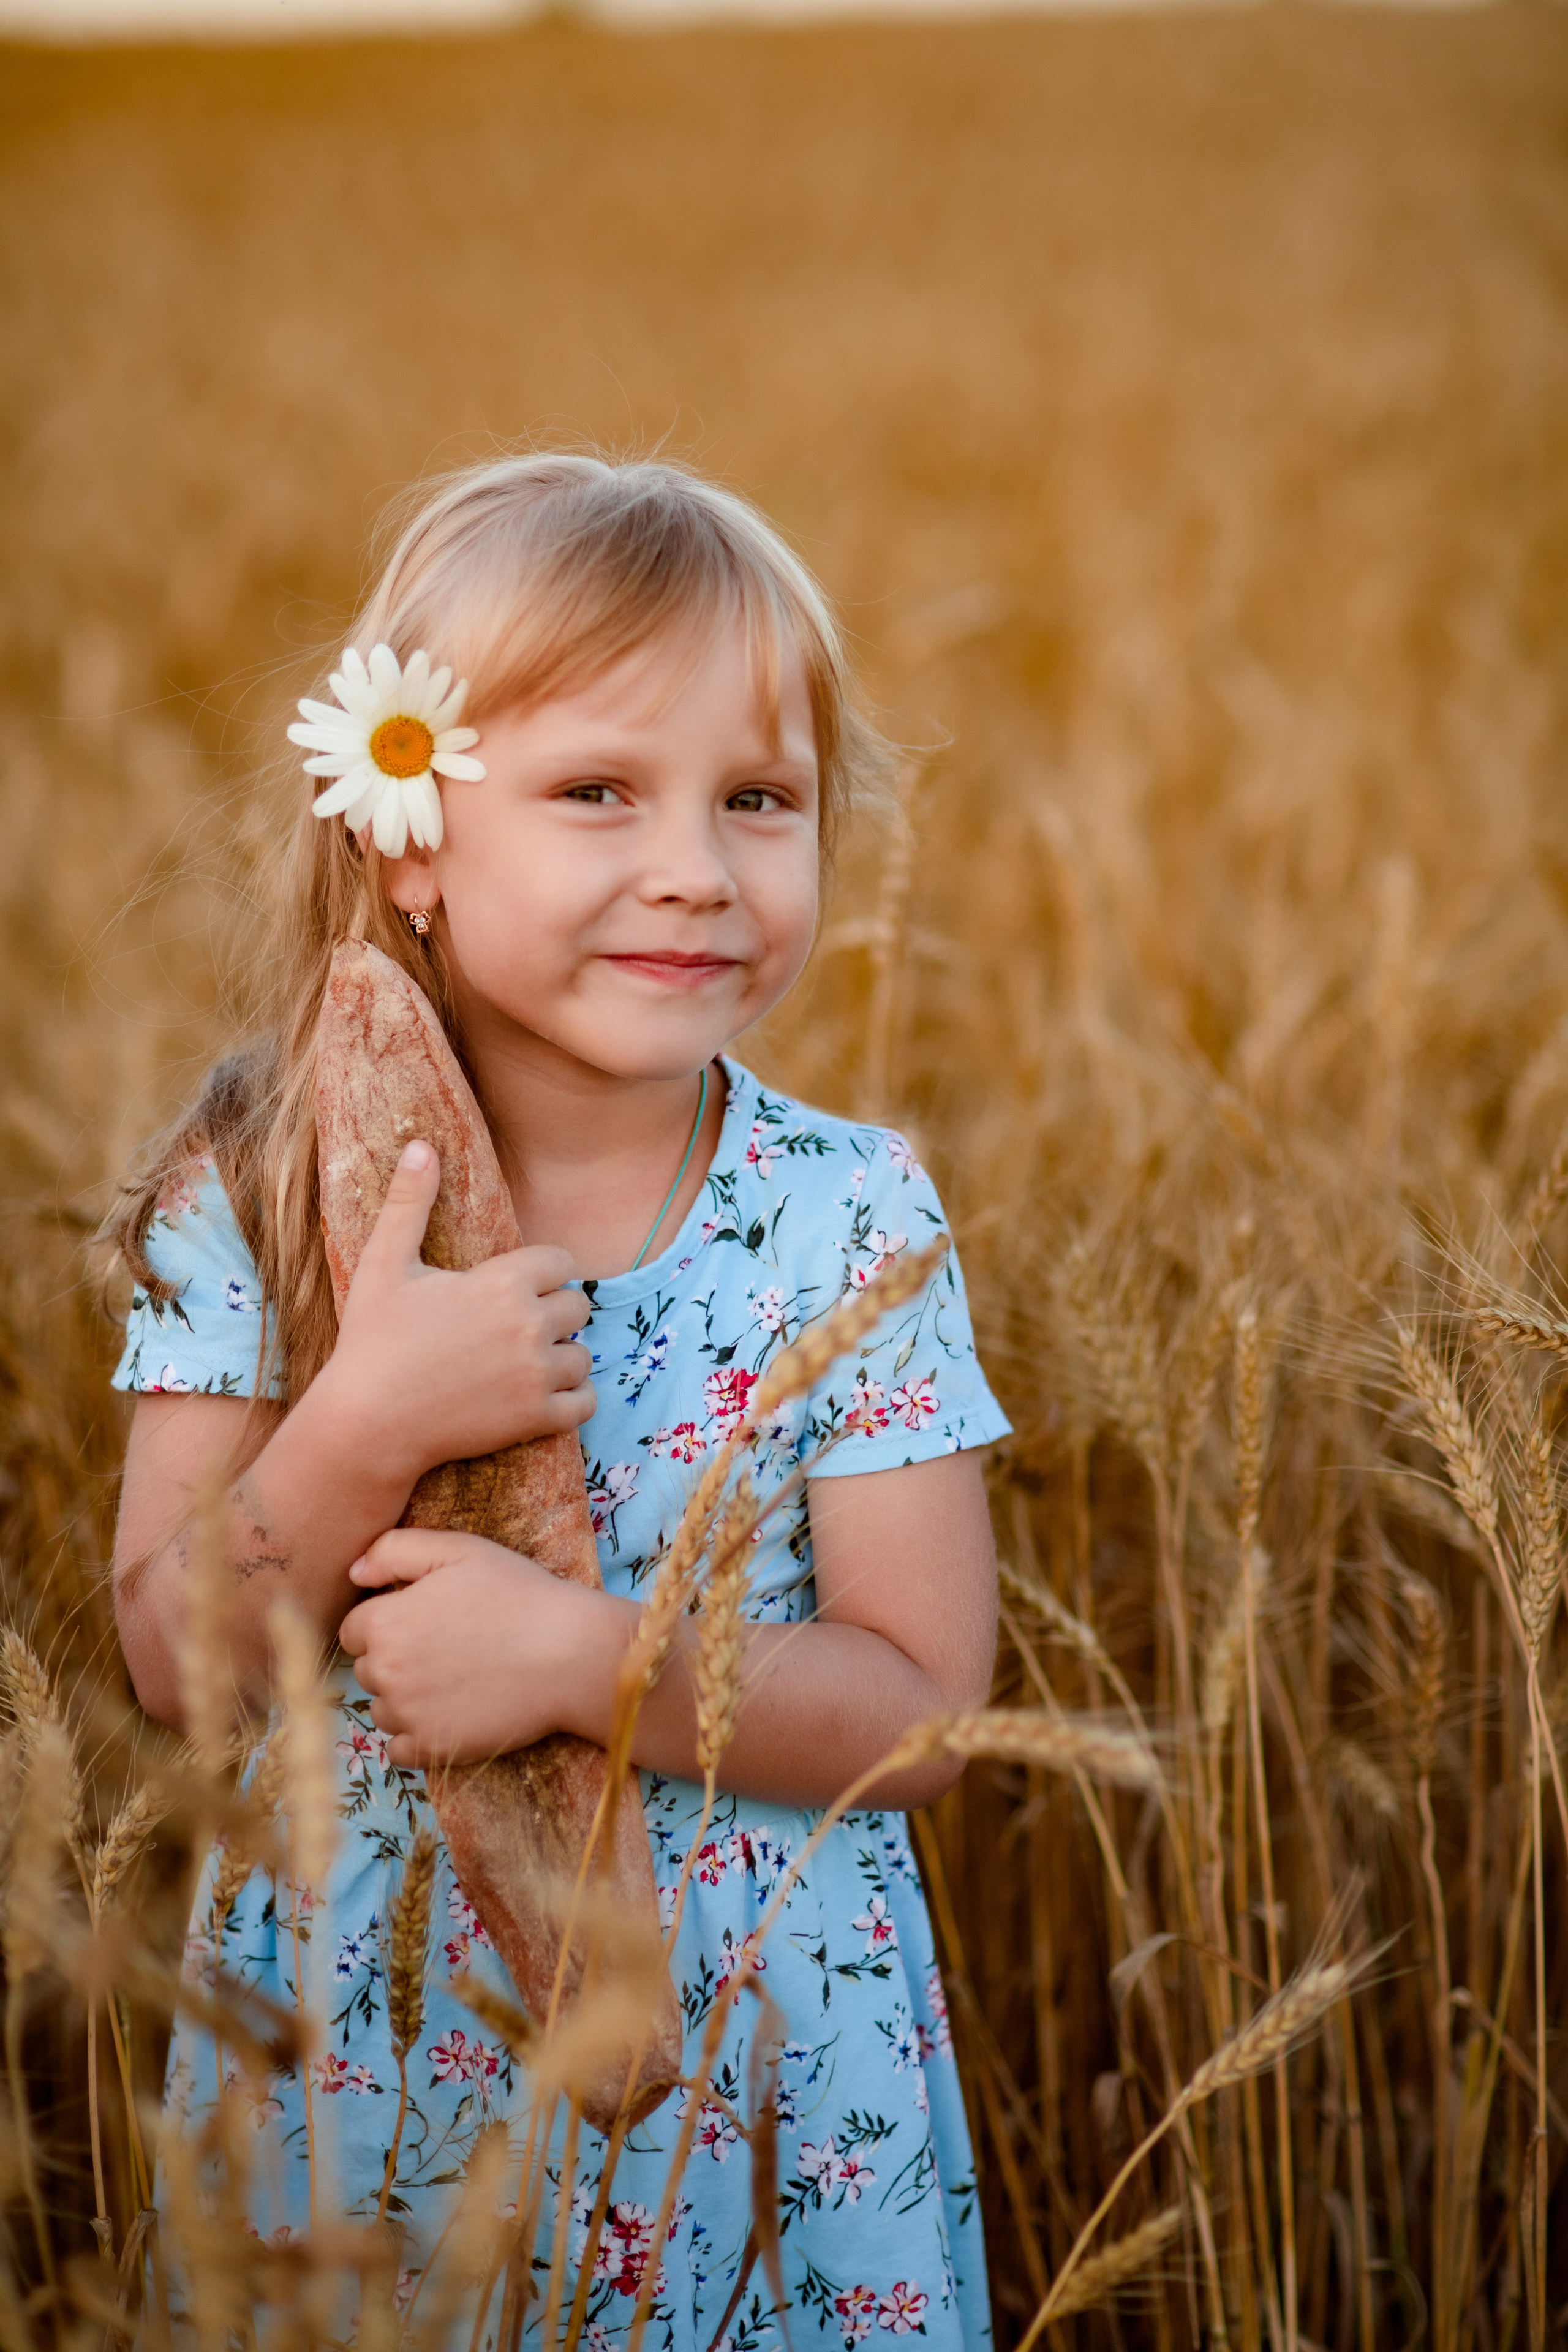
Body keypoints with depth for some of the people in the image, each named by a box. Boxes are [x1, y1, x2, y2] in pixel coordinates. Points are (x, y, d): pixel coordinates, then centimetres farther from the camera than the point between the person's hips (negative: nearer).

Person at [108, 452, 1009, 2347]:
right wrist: (364, 1431, -25)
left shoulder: (848, 1217, -12)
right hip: (352, 2062, 1)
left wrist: (584, 1654, -26)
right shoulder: (268, 1189, -9)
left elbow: (925, 1704, -12)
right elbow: (175, 1663, -8)